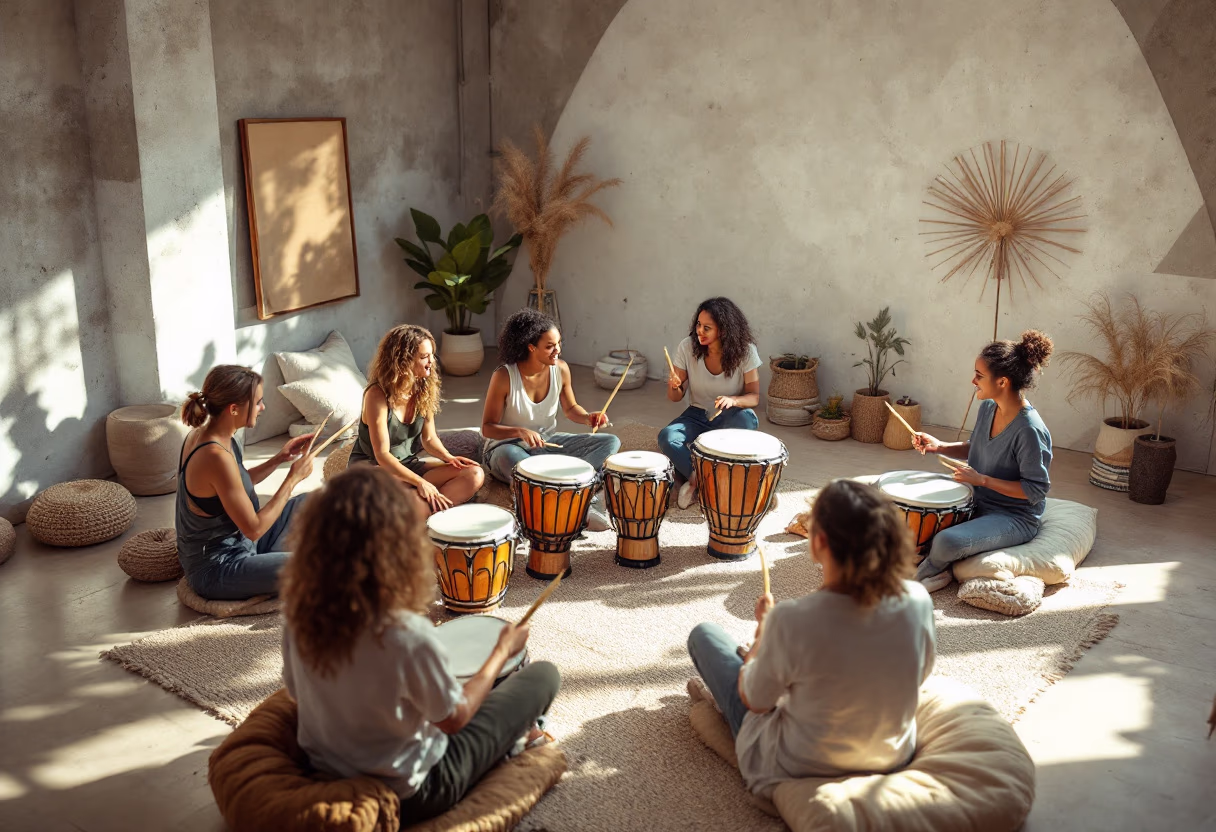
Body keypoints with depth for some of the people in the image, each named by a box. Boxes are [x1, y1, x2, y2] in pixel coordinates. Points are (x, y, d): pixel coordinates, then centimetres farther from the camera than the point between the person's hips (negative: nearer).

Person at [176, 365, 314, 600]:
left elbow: (239, 486, 15)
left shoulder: (203, 434, -2)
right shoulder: (216, 456, -31)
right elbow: (254, 528, -25)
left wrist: (278, 459, 3)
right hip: (217, 570, -10)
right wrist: (293, 478, -16)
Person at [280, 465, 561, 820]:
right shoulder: (408, 634, -35)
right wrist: (503, 650, -4)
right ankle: (510, 739, 37)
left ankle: (506, 735, 36)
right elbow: (454, 719, -18)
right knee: (543, 674, 9)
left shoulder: (300, 609, -17)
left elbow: (296, 692, 1)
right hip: (407, 796, -6)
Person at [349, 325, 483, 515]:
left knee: (474, 474, -15)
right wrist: (420, 482, -35)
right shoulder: (378, 394, -21)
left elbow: (429, 437, 7)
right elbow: (382, 455, -24)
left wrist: (448, 457, -15)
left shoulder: (425, 389, -1)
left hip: (408, 465, 7)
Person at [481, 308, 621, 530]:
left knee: (611, 442, -12)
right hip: (509, 446, -5)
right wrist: (520, 432, -34)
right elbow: (487, 427, -15)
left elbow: (570, 408, 9)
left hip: (548, 442, 5)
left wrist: (588, 417, -14)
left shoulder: (561, 369, -8)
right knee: (510, 458, -43)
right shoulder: (504, 377, -20)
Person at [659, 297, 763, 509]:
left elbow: (754, 396, -14)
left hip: (730, 419, -1)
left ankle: (697, 481, -24)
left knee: (745, 418, -37)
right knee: (667, 437, -30)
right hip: (697, 416, 1)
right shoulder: (687, 347, -11)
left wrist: (733, 400, -37)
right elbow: (676, 397, -3)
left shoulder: (745, 350, -14)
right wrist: (673, 386, -28)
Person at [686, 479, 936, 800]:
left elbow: (754, 701, -15)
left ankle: (723, 693, 43)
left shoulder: (791, 620, -34)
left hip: (796, 772, -4)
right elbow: (919, 674, 0)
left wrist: (763, 629, 1)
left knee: (705, 634, 14)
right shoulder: (918, 601, -21)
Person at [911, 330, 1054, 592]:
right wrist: (939, 446, 0)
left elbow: (1036, 490, -22)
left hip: (1015, 519, -9)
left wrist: (982, 479, -23)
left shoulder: (1030, 430, -27)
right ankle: (939, 569, 6)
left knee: (947, 541, -29)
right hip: (978, 503, 9)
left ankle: (922, 573, 3)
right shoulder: (988, 408, -1)